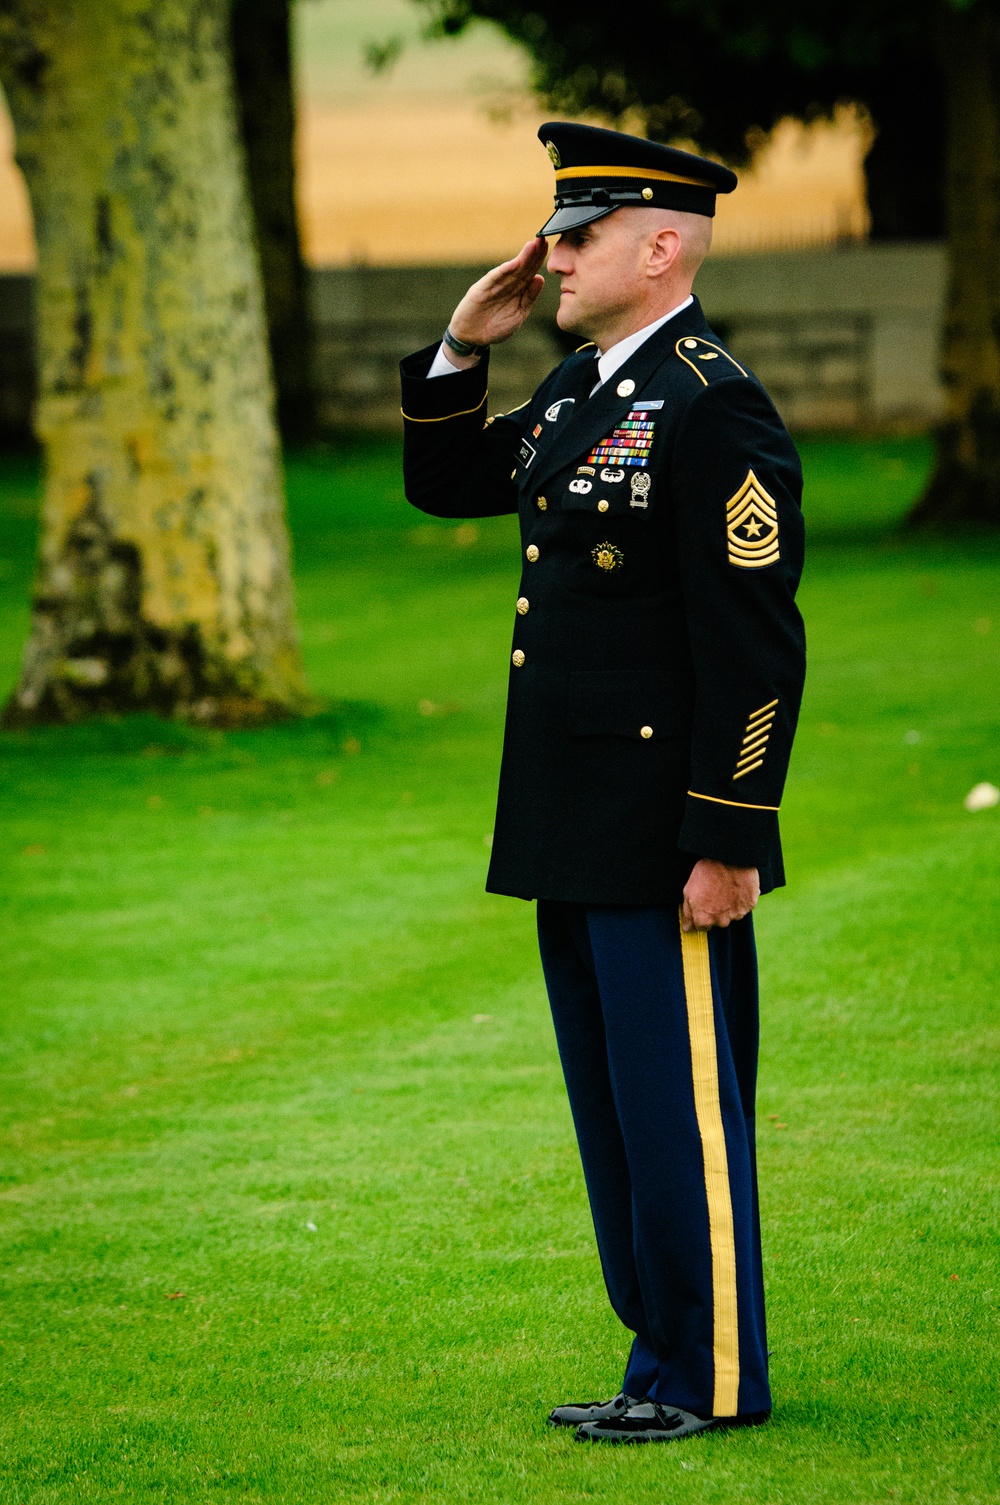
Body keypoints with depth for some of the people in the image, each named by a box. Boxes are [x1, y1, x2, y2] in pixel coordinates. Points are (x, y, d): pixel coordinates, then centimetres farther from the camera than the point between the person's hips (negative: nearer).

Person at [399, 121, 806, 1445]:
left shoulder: (714, 411, -16)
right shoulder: (583, 389, 12)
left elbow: (757, 648, -19)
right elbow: (446, 486, 26)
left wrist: (728, 845, -20)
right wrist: (459, 349, 9)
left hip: (666, 842, -10)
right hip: (576, 837, 10)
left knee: (680, 1113, -2)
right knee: (614, 1115, 15)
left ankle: (712, 1380, 7)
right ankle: (665, 1362, 23)